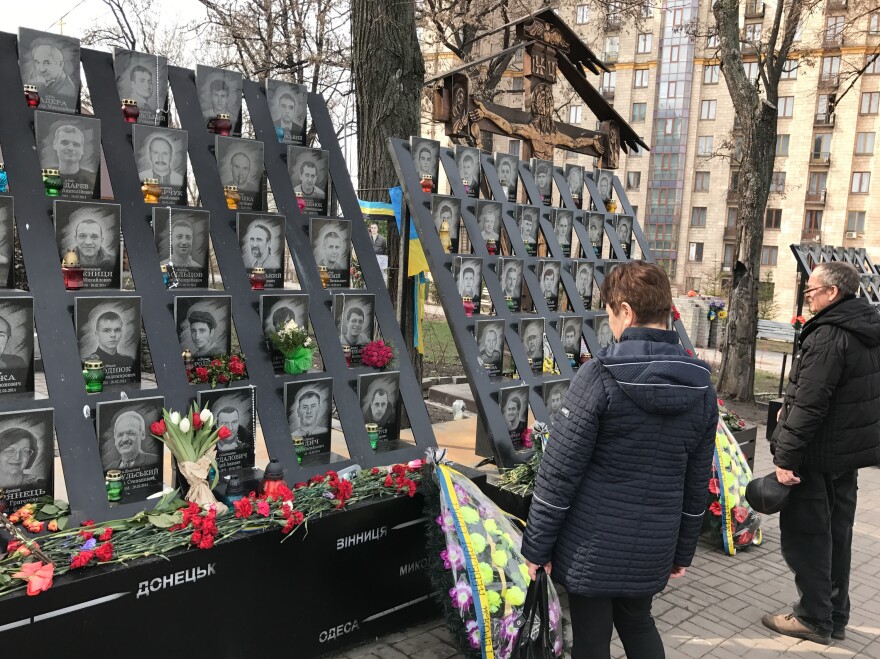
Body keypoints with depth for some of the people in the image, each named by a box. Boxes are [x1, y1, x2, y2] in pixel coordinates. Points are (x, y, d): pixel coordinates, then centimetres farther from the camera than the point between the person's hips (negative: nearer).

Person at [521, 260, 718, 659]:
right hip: (653, 550, 5)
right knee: (638, 624, 27)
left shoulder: (599, 376, -19)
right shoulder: (701, 386, -1)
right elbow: (697, 482, 7)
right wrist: (683, 551, 18)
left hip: (590, 547, -5)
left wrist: (536, 547, -7)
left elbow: (559, 473, -17)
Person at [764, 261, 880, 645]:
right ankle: (836, 616, 30)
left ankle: (814, 619, 14)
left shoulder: (828, 337, -21)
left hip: (818, 455, -10)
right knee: (836, 534, 18)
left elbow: (808, 404, -26)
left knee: (804, 536, 3)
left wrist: (786, 457, -23)